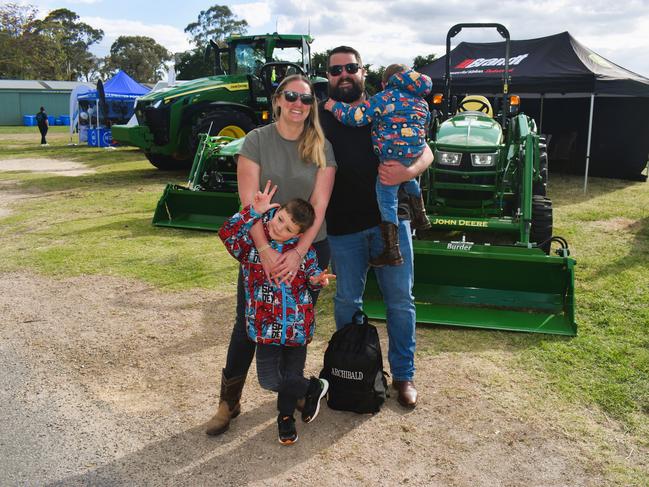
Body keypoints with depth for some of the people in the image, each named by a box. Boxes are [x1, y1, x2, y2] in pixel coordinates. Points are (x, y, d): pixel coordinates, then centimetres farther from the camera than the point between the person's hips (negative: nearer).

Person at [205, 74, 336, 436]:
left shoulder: (322, 147, -1)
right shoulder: (256, 141, -5)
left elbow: (319, 204, -8)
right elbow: (249, 201, -11)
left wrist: (299, 252, -18)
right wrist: (265, 250, -21)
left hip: (310, 248, 2)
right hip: (261, 247, -1)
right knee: (247, 325, 4)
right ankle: (229, 401, 18)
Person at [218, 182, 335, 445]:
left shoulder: (304, 249, -3)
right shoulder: (252, 243, -8)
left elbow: (312, 272, 10)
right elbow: (226, 233, -24)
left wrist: (317, 279, -15)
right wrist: (253, 212, -29)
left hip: (297, 325, 0)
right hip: (266, 325, 0)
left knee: (291, 378, 7)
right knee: (269, 381, -2)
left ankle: (285, 416, 40)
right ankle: (314, 387, 27)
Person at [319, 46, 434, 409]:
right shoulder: (320, 120, 5)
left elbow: (425, 152, 4)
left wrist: (408, 171, -19)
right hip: (343, 227, 0)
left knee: (401, 300, 5)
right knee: (347, 301, 12)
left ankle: (404, 373, 22)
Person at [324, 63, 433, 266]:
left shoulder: (385, 97, -5)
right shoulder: (421, 102, 16)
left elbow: (355, 116, -12)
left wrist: (335, 106, 3)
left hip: (392, 157, -7)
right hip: (416, 153, 7)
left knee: (386, 198, -2)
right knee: (409, 180, 37)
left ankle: (391, 251, -6)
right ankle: (420, 217, 45)